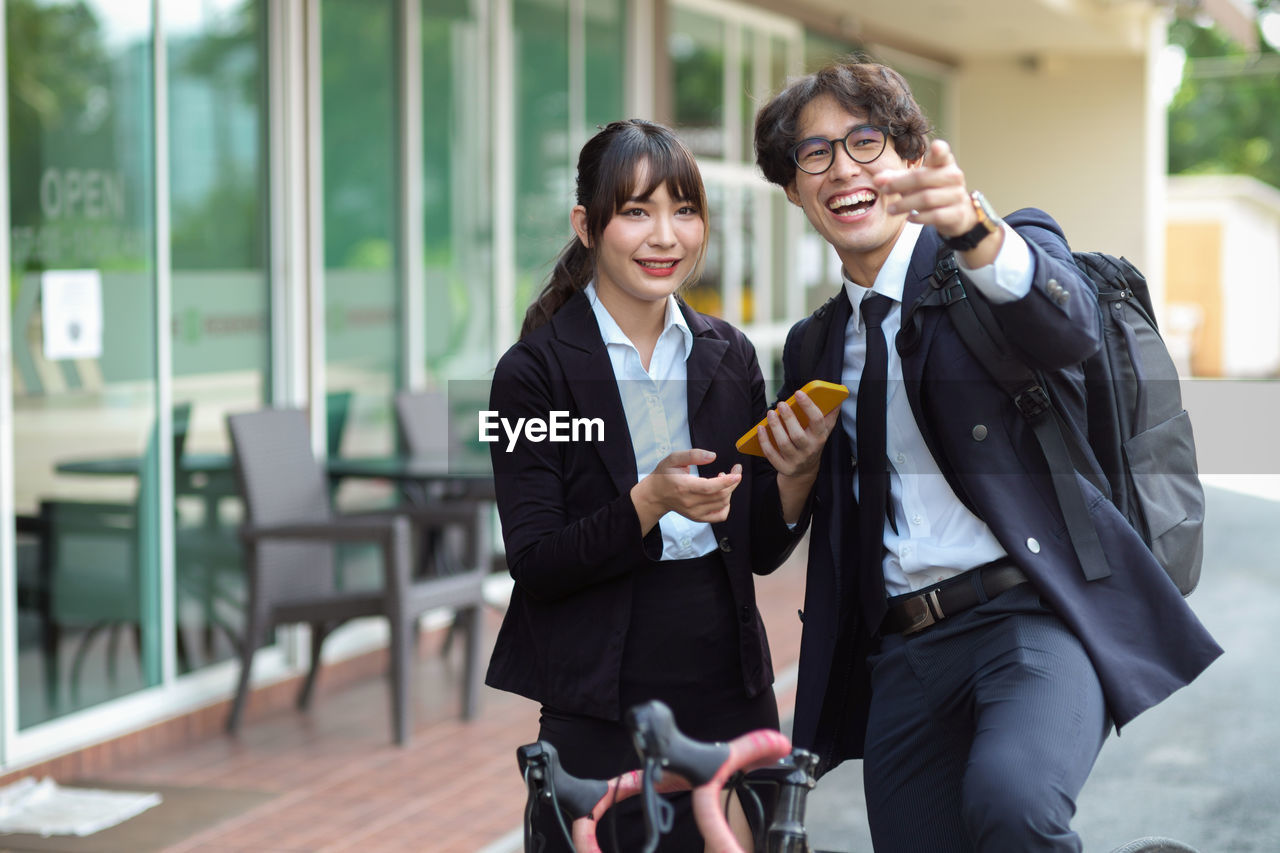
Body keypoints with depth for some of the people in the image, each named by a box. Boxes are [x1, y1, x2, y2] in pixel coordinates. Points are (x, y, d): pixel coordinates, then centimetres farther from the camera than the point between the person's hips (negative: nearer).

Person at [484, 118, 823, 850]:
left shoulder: (728, 356, 6)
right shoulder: (535, 371, -7)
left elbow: (761, 551, 8)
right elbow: (535, 566, -12)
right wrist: (649, 503, -25)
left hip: (730, 690, 4)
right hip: (602, 708, -4)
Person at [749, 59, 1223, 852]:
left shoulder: (1011, 253, 4)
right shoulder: (813, 347, 18)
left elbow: (1068, 326, -21)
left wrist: (972, 229, -41)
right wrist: (797, 472, 1)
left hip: (1035, 615, -6)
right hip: (901, 655, 6)